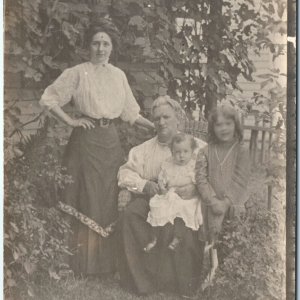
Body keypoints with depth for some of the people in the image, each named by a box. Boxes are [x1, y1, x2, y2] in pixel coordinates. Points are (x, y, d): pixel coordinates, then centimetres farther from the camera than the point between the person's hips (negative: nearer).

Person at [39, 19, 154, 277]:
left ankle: (109, 259, 18)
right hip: (87, 138, -4)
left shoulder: (119, 75, 12)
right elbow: (48, 98, -2)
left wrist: (156, 127, 10)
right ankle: (87, 262, 9)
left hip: (111, 139, 4)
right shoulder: (77, 73, -2)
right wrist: (71, 121, -7)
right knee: (89, 199, -2)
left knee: (111, 198, 6)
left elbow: (130, 111, 17)